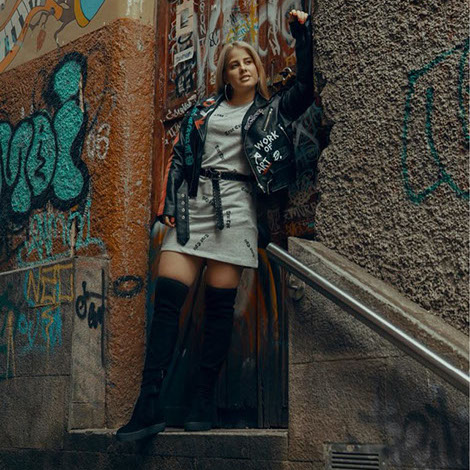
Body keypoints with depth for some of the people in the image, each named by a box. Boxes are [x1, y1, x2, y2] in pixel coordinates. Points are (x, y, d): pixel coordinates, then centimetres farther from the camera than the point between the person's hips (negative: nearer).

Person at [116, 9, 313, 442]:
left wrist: (302, 33, 3)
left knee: (220, 304, -5)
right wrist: (169, 205, 3)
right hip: (192, 205, 2)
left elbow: (306, 89, 1)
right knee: (167, 297, -11)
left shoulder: (271, 111, 15)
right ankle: (149, 404, -12)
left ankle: (205, 399, 2)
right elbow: (179, 157, 15)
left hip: (234, 208, -2)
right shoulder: (204, 110, 19)